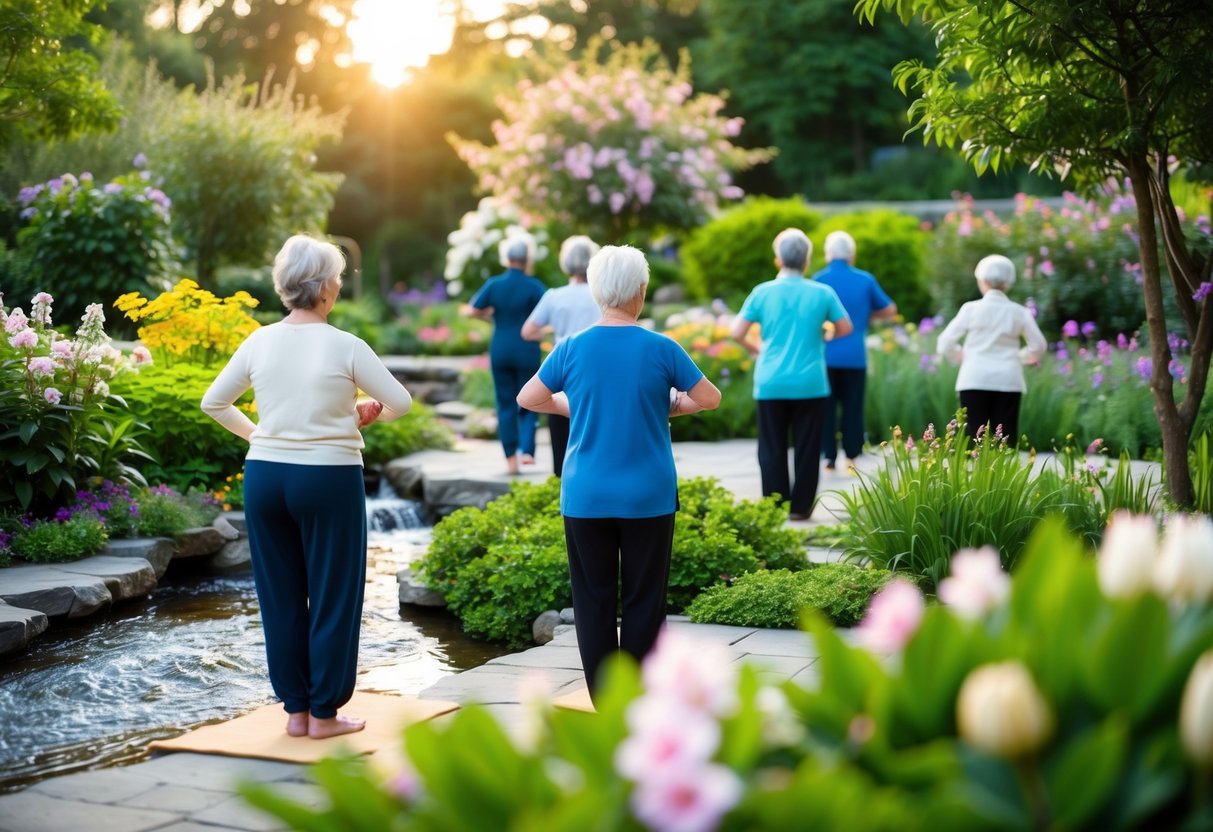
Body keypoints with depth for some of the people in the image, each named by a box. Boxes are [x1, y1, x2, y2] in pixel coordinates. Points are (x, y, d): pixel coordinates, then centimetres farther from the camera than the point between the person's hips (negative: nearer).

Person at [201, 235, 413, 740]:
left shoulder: (259, 343, 2)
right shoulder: (344, 347, -10)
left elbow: (213, 403, 10)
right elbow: (400, 403, -3)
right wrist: (363, 417, 15)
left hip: (265, 475, 5)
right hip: (328, 478, -5)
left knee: (280, 597, 13)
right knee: (332, 597, 6)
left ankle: (295, 710, 20)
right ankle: (324, 713, 11)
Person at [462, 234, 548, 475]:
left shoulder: (494, 284, -1)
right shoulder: (533, 287, -9)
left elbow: (471, 310, 2)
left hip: (500, 351, 2)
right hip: (527, 351, -2)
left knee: (506, 405, 9)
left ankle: (511, 459, 7)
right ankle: (526, 449, -9)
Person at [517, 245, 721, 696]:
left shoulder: (573, 348, -3)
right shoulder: (661, 349, -7)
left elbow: (527, 398, 8)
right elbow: (710, 398, 3)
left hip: (586, 498, 1)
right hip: (648, 498, -1)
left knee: (593, 603, 8)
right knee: (643, 602, 8)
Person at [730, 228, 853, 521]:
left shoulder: (763, 292, -2)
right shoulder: (822, 293, -2)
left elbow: (736, 332, -4)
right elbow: (845, 328, 5)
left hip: (771, 383, 0)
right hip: (810, 384, 0)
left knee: (772, 449, 8)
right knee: (806, 448, 8)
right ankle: (801, 506, 11)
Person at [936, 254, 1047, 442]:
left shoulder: (971, 308, 1)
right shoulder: (1019, 312, 5)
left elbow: (945, 344, 0)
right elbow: (1038, 347, 10)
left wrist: (962, 356, 18)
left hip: (974, 380, -1)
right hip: (1008, 381, 1)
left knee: (974, 440, 0)